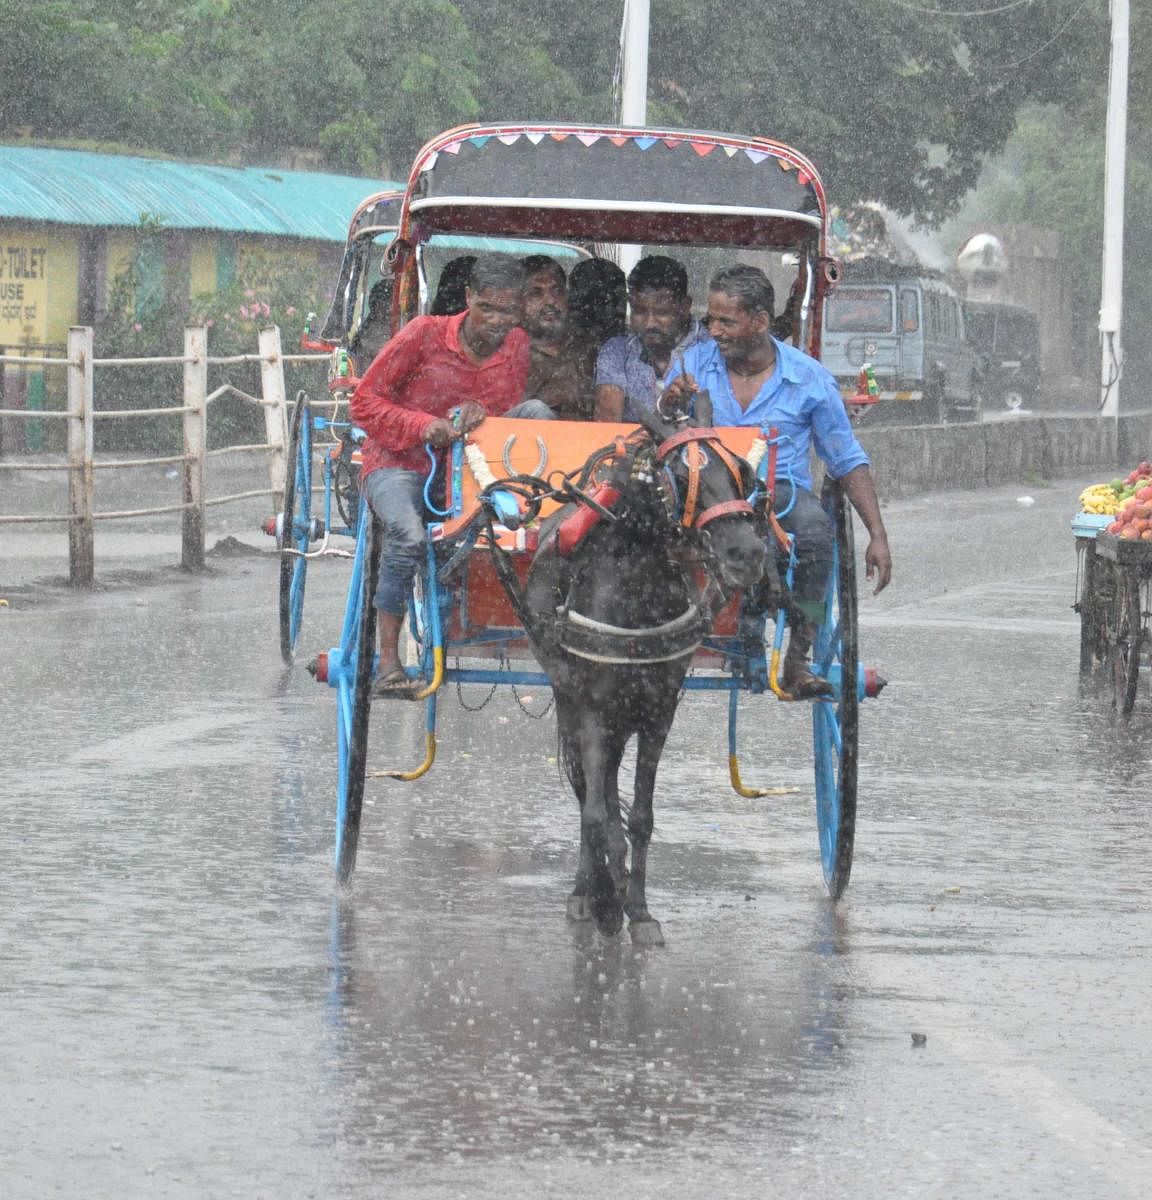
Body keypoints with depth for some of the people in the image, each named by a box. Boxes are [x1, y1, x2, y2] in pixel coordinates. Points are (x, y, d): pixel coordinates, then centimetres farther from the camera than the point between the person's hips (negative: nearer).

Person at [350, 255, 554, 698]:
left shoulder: (516, 345, 3)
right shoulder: (424, 334, -9)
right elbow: (365, 402, -7)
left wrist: (482, 417, -18)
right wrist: (422, 425, -23)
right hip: (399, 463, -4)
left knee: (536, 411, -16)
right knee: (408, 533, -36)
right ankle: (388, 665, -29)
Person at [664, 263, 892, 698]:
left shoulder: (808, 378, 4)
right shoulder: (694, 364, 8)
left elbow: (848, 462, 9)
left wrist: (877, 535, 1)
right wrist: (669, 405, -16)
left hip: (780, 492, -1)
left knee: (814, 529, -36)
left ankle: (797, 661, -28)